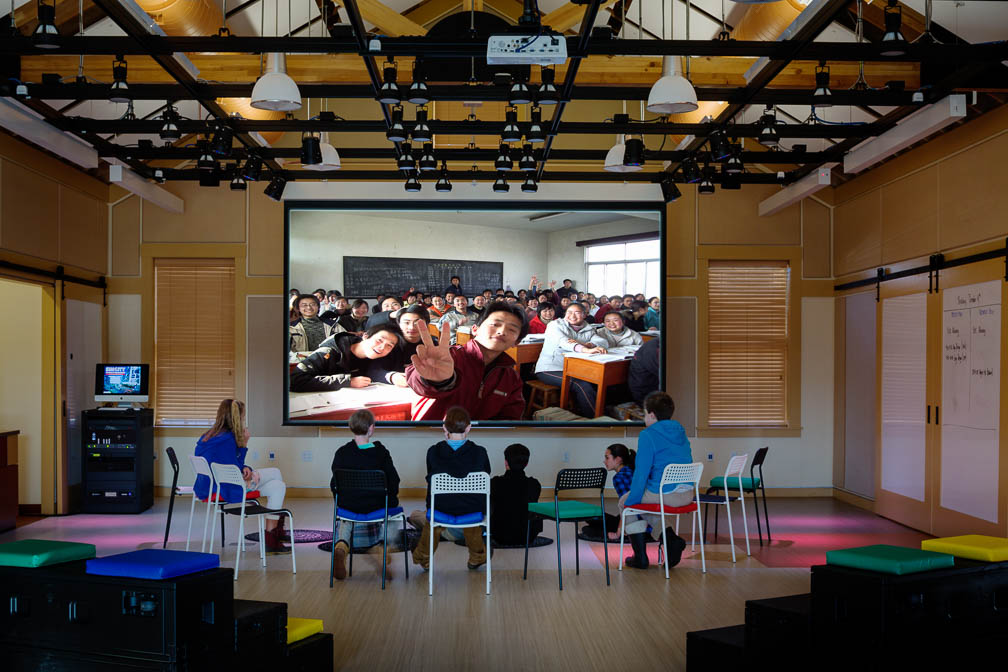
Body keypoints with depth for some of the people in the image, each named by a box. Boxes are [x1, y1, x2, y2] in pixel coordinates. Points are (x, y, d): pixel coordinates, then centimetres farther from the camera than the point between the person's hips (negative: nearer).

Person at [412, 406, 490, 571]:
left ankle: (423, 557, 56)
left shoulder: (433, 452, -14)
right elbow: (486, 477, 1)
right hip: (472, 509, 0)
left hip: (441, 508, 0)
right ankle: (476, 558, 53)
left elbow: (431, 479, 2)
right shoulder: (479, 453, -15)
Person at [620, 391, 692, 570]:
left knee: (625, 502, 19)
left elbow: (641, 472, -13)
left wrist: (631, 500, -2)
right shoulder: (681, 432, 13)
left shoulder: (648, 436, -11)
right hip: (687, 494, 8)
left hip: (664, 494, -8)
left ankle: (640, 557, 15)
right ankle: (672, 538, 11)